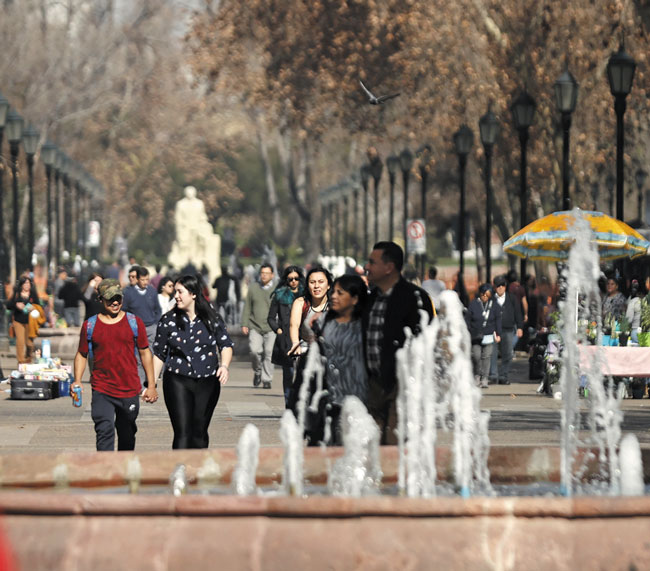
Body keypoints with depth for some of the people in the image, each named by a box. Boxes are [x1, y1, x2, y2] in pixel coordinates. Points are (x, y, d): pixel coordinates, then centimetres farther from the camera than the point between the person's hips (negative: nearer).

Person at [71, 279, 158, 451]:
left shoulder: (134, 322, 4)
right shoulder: (90, 325, 2)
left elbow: (145, 353, 9)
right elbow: (81, 354, 10)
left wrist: (151, 386, 6)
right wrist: (77, 381, -5)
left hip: (129, 391, 2)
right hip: (102, 391, -1)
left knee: (127, 436, 13)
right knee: (105, 431, -17)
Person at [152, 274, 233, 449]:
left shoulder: (212, 318, 2)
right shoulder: (169, 320, 2)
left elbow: (226, 345, 3)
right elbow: (159, 354, 8)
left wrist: (224, 365, -18)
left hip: (207, 382, 1)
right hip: (178, 381, -1)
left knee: (199, 433, 8)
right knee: (182, 433, -11)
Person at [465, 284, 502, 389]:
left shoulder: (494, 306, 5)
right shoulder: (473, 304, 0)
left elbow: (498, 321, 9)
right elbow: (467, 319, 3)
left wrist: (498, 334, 4)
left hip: (489, 336, 1)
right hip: (475, 336, -1)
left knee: (486, 357, -4)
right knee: (476, 356, -5)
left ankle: (484, 379, 1)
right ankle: (477, 375, 18)